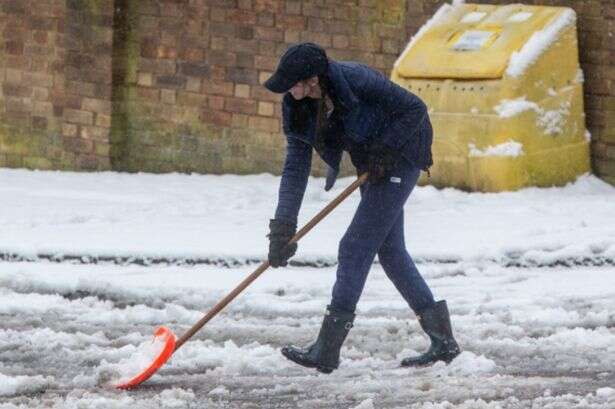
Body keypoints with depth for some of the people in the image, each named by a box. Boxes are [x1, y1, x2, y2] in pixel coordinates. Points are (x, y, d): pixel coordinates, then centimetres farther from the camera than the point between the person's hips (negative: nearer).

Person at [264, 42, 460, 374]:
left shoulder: (357, 80, -31)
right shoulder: (299, 109, -10)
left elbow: (414, 109, -21)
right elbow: (296, 167, -9)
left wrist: (383, 150, -22)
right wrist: (283, 224, -16)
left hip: (400, 158, -8)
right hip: (372, 165, 8)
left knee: (355, 247, -11)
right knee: (390, 250, 12)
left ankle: (327, 351, -10)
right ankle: (443, 341, 21)